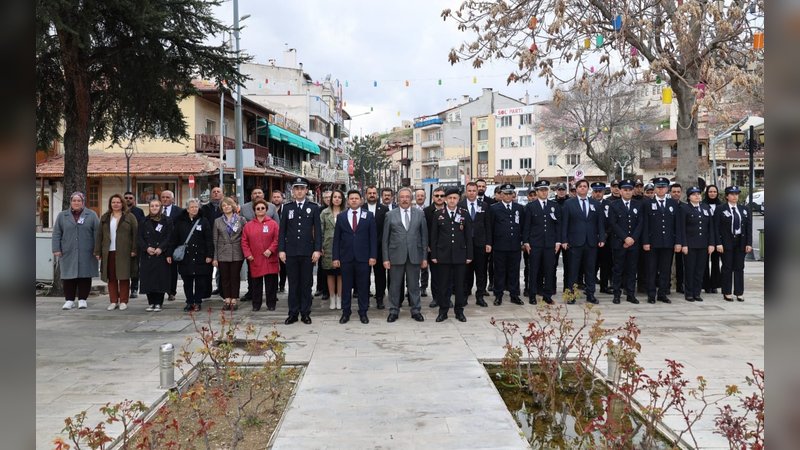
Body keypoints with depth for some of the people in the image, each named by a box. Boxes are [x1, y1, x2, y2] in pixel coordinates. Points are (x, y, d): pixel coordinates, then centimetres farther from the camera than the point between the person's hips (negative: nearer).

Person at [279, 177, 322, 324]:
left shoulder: (314, 207, 3)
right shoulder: (287, 207, 7)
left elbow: (317, 230, 1)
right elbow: (282, 230, 6)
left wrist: (317, 249, -7)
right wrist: (281, 250, -1)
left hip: (308, 252, -1)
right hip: (291, 251, 1)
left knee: (306, 283, 5)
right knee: (293, 284, 6)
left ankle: (305, 313, 13)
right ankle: (293, 313, 13)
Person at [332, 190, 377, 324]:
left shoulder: (369, 216, 3)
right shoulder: (341, 216, 6)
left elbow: (373, 237, 1)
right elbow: (336, 238, 5)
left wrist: (373, 256, -6)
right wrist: (335, 257, -1)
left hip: (363, 257, -1)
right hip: (346, 257, 1)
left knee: (363, 286, 5)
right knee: (346, 286, 7)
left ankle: (363, 312, 15)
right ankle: (345, 312, 17)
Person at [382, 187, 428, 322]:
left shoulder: (419, 214, 6)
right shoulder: (390, 215, 3)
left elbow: (424, 236, 6)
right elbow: (385, 238, 3)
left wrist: (424, 257, 2)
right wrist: (385, 258, -2)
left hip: (414, 255, 1)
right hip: (396, 255, 0)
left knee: (414, 285, 8)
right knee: (395, 285, 6)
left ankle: (415, 310, 19)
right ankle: (394, 311, 18)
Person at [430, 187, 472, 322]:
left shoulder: (465, 214, 3)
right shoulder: (438, 214, 2)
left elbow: (468, 236, 3)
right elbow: (434, 236, 3)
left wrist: (469, 255, -1)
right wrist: (433, 255, -1)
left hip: (460, 254, 0)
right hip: (443, 255, 0)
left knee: (459, 284, 7)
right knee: (444, 284, 5)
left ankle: (459, 311, 17)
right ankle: (443, 311, 14)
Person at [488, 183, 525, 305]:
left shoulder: (519, 208, 10)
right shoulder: (494, 208, 1)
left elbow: (523, 226, 12)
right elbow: (490, 227, 0)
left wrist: (524, 241, 7)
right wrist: (489, 243, -4)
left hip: (515, 246, 2)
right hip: (499, 246, -2)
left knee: (514, 271, 8)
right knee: (499, 271, 5)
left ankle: (514, 295, 17)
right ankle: (498, 296, 13)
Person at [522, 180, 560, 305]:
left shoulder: (555, 206, 10)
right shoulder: (530, 206, 3)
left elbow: (558, 224, 9)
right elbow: (526, 225, 1)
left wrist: (558, 241, 3)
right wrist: (525, 242, -5)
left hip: (550, 243, 2)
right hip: (535, 243, -2)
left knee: (549, 269, 4)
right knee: (534, 270, 2)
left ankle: (547, 295, 13)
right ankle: (532, 295, 9)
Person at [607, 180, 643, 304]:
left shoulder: (638, 205, 11)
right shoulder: (614, 206, 2)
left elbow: (640, 223, 4)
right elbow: (613, 224, -6)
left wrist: (633, 238, -8)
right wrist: (625, 238, -13)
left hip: (634, 242, 2)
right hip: (618, 243, -2)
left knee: (632, 269, 4)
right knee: (618, 270, 1)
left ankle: (631, 294, 10)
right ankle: (616, 294, 7)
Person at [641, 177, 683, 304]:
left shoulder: (673, 203, 9)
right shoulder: (647, 204, 2)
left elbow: (677, 224, 7)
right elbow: (645, 225, -2)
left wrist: (678, 242, 1)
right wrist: (645, 242, -9)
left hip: (668, 243, 2)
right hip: (652, 243, -2)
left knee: (666, 270, 6)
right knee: (651, 270, 2)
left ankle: (662, 294, 15)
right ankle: (651, 295, 9)